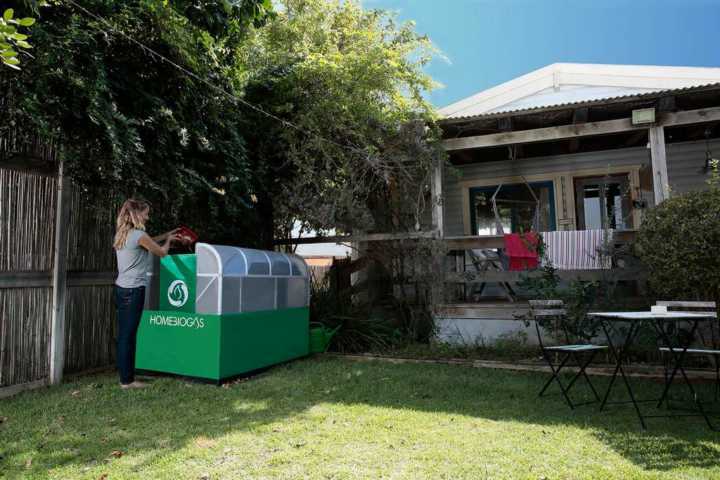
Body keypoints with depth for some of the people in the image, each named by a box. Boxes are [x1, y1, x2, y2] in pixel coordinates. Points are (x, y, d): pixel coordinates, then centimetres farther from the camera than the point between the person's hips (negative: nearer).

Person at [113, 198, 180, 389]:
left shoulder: (122, 235, 13)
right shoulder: (139, 235, -13)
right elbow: (162, 252, -1)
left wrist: (166, 235, 30)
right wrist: (168, 240, 18)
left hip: (121, 288, 9)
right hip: (134, 290, -9)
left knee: (124, 335, 11)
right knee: (128, 335, -4)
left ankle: (126, 376, 18)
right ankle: (127, 380, 3)